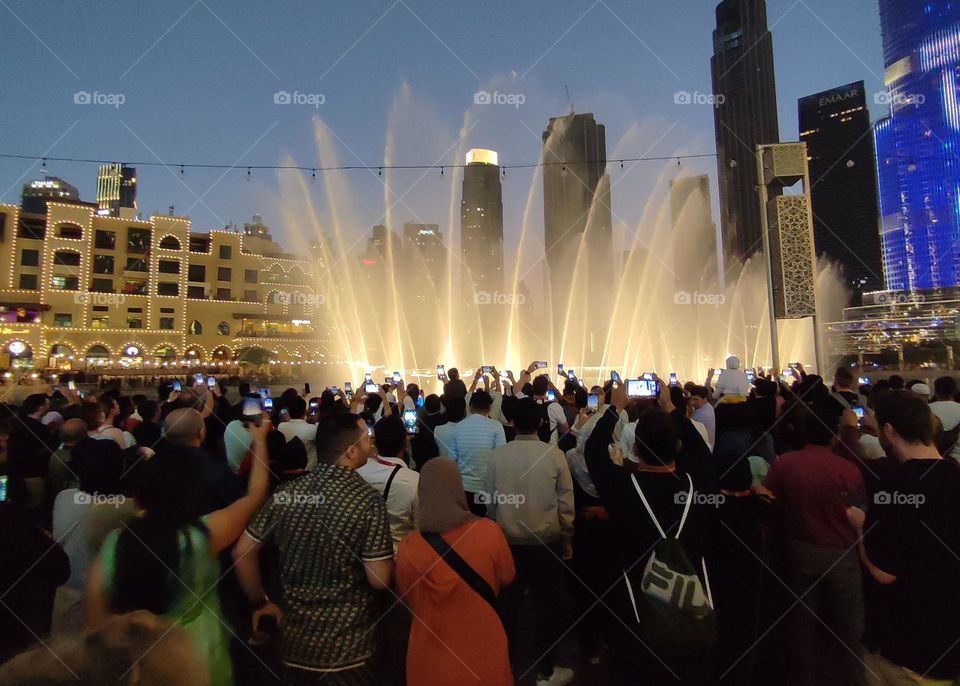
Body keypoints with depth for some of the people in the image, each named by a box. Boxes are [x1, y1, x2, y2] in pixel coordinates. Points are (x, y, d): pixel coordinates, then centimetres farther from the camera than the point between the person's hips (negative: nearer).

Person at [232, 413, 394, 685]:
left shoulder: (285, 493, -6)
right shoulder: (367, 500, -20)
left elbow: (242, 553, 2)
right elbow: (380, 580, -19)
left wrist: (260, 602, 14)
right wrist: (392, 558, 2)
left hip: (295, 640, 4)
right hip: (346, 649, -4)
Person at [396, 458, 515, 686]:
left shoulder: (408, 547, -21)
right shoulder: (489, 532, -22)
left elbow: (406, 599, -2)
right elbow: (506, 578, -2)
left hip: (430, 655, 0)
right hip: (484, 650, 0)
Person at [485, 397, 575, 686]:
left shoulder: (496, 455, -9)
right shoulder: (554, 454, -13)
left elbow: (490, 501, -2)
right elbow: (565, 503, -7)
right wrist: (566, 538, 6)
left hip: (507, 540, 2)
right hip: (546, 540, -1)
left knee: (508, 604, 17)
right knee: (548, 604, 15)